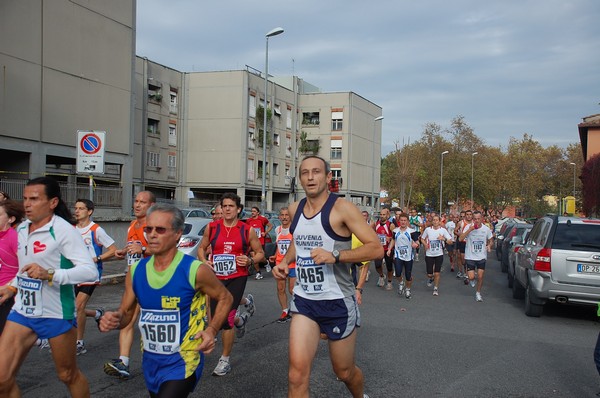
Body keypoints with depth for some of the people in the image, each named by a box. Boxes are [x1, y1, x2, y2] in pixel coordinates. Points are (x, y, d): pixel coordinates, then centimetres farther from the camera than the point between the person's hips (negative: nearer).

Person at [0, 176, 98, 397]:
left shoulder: (63, 230, -18)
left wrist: (49, 274, -36)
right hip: (22, 311, 6)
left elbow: (90, 271, -26)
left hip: (56, 314, -6)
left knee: (68, 375, 13)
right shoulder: (21, 229, 6)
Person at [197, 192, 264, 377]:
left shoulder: (247, 230, -4)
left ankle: (225, 360, 12)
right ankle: (240, 320, 43)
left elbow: (260, 253, 5)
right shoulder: (211, 227, 1)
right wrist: (204, 261, -6)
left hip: (237, 278, -3)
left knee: (225, 319, -9)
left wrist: (250, 260, -15)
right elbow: (201, 248, 14)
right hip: (216, 277, 3)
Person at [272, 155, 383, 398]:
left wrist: (335, 255, -28)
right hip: (304, 300, 4)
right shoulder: (295, 209, 5)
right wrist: (285, 261, 6)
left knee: (345, 372, 15)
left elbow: (377, 249, -17)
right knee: (297, 374, -9)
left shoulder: (342, 209, -13)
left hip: (337, 302, -4)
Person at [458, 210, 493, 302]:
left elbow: (490, 241, 11)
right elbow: (461, 239, -20)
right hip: (470, 256, -2)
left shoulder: (486, 229, -3)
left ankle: (478, 293, 23)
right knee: (471, 277, -6)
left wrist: (489, 245, -12)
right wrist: (469, 230, -30)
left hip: (482, 257, 2)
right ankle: (472, 280, 32)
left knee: (480, 276, 2)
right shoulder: (468, 227, -10)